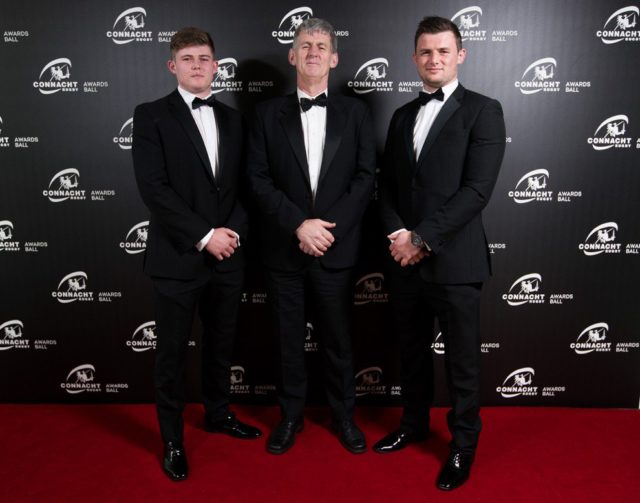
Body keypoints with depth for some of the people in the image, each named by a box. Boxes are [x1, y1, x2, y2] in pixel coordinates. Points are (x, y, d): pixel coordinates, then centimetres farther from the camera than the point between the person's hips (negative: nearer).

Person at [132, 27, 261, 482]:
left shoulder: (232, 119, 11)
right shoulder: (152, 115, -3)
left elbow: (243, 184, 10)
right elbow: (153, 188, -13)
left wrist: (233, 230, -7)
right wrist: (204, 235, -17)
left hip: (228, 255, 5)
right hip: (178, 257, -4)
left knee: (222, 343, 17)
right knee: (173, 352, 7)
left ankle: (218, 413, 39)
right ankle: (173, 439, 25)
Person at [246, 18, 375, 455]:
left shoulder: (355, 112, 5)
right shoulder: (269, 113, 4)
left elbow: (366, 177, -1)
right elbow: (259, 179, -3)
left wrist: (329, 226, -13)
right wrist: (299, 224, -14)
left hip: (336, 248, 0)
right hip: (283, 248, 0)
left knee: (338, 337, 11)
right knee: (288, 337, 11)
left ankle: (344, 415, 30)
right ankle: (291, 415, 29)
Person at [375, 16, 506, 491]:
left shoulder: (483, 110, -4)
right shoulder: (403, 115, 13)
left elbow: (477, 189, -14)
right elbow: (387, 185, 12)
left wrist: (423, 238, -16)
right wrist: (397, 233, -6)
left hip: (454, 258, -5)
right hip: (405, 258, 5)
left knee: (462, 359, 8)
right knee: (412, 351, 18)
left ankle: (463, 445, 28)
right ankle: (414, 423, 39)